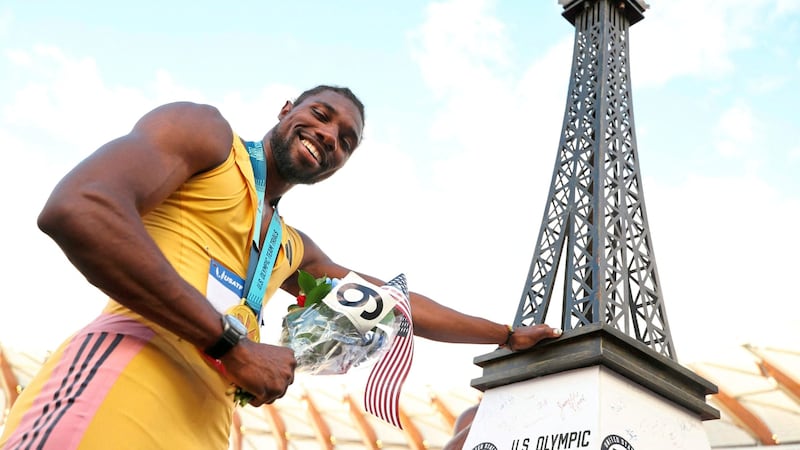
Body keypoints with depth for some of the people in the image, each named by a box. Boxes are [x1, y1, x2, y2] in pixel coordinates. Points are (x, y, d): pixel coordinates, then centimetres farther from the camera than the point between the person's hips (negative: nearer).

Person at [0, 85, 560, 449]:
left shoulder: (294, 249, 29)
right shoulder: (205, 131, 7)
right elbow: (77, 209, -12)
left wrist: (507, 334, 44)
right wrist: (232, 344, -12)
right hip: (123, 381, -7)